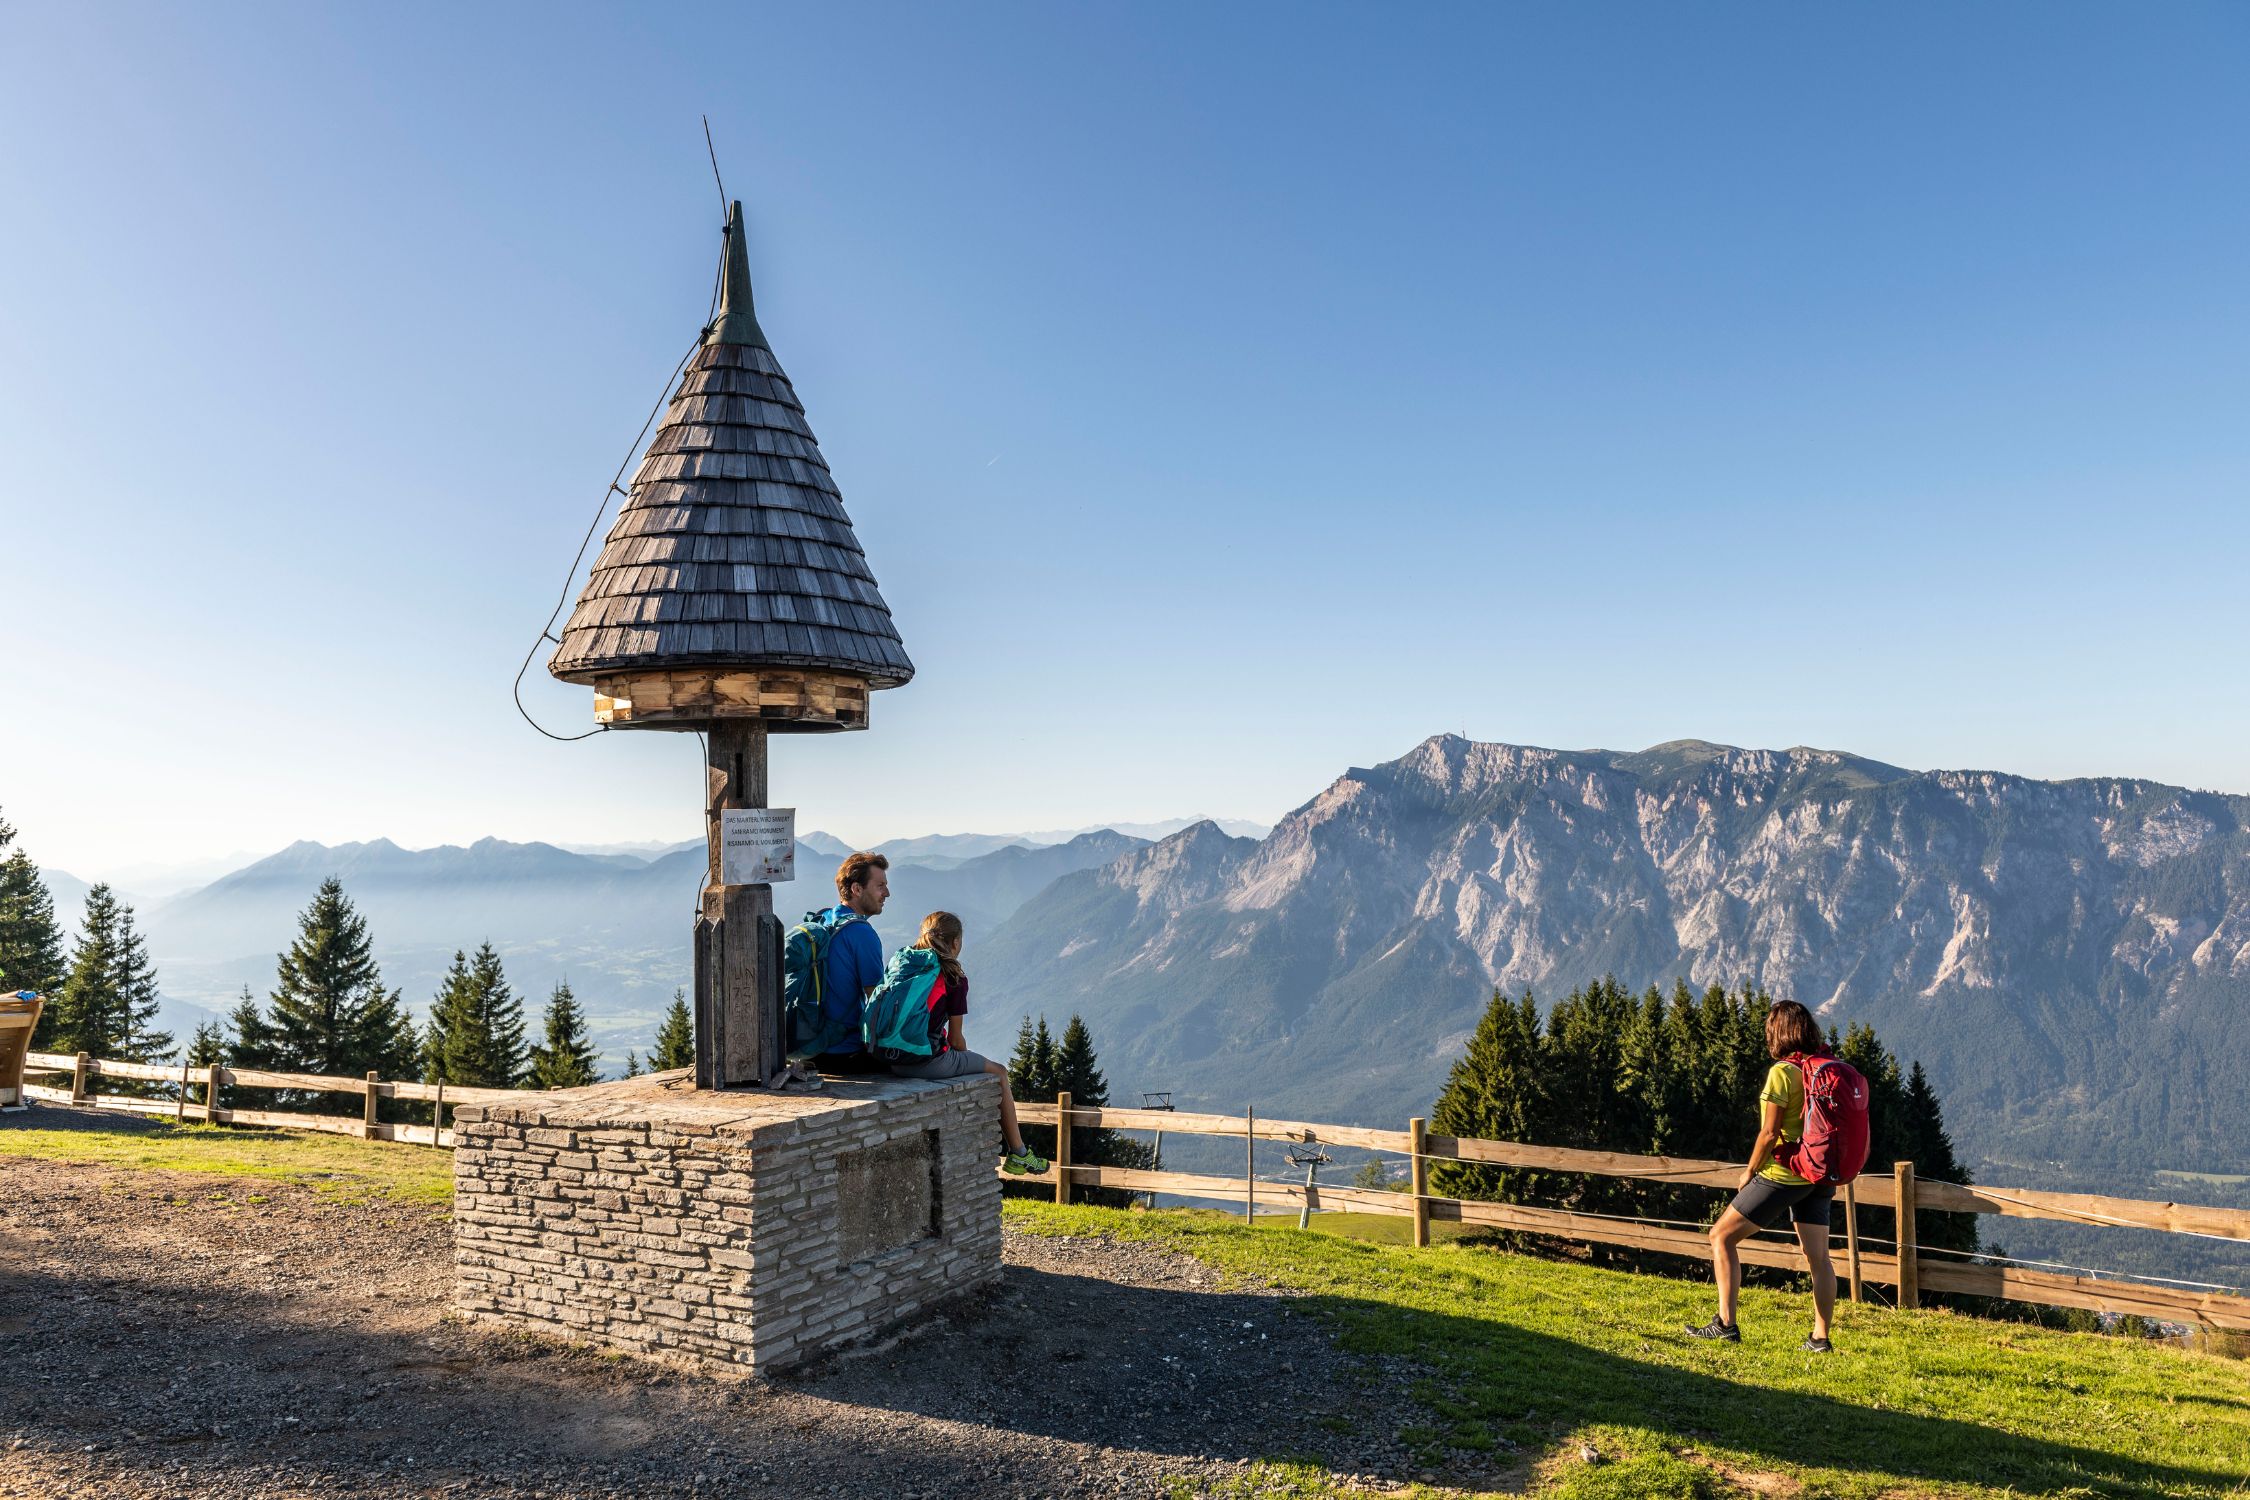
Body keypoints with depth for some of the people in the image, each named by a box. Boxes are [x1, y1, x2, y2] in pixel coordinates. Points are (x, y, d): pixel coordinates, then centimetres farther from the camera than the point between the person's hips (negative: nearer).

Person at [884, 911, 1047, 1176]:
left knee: (957, 1060, 35)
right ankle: (1018, 1155, 21)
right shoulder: (954, 979, -8)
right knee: (999, 1074, 15)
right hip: (930, 1061, -7)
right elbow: (955, 1038, -6)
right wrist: (966, 1059, 16)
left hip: (897, 1061, 7)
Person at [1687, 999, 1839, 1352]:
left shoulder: (1782, 1072, -16)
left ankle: (1726, 1324, -2)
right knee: (1817, 1256, 11)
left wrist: (1749, 1171, -4)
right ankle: (1821, 1339, 13)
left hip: (1782, 1174, -8)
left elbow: (1770, 1132, -17)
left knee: (1722, 1236, 1)